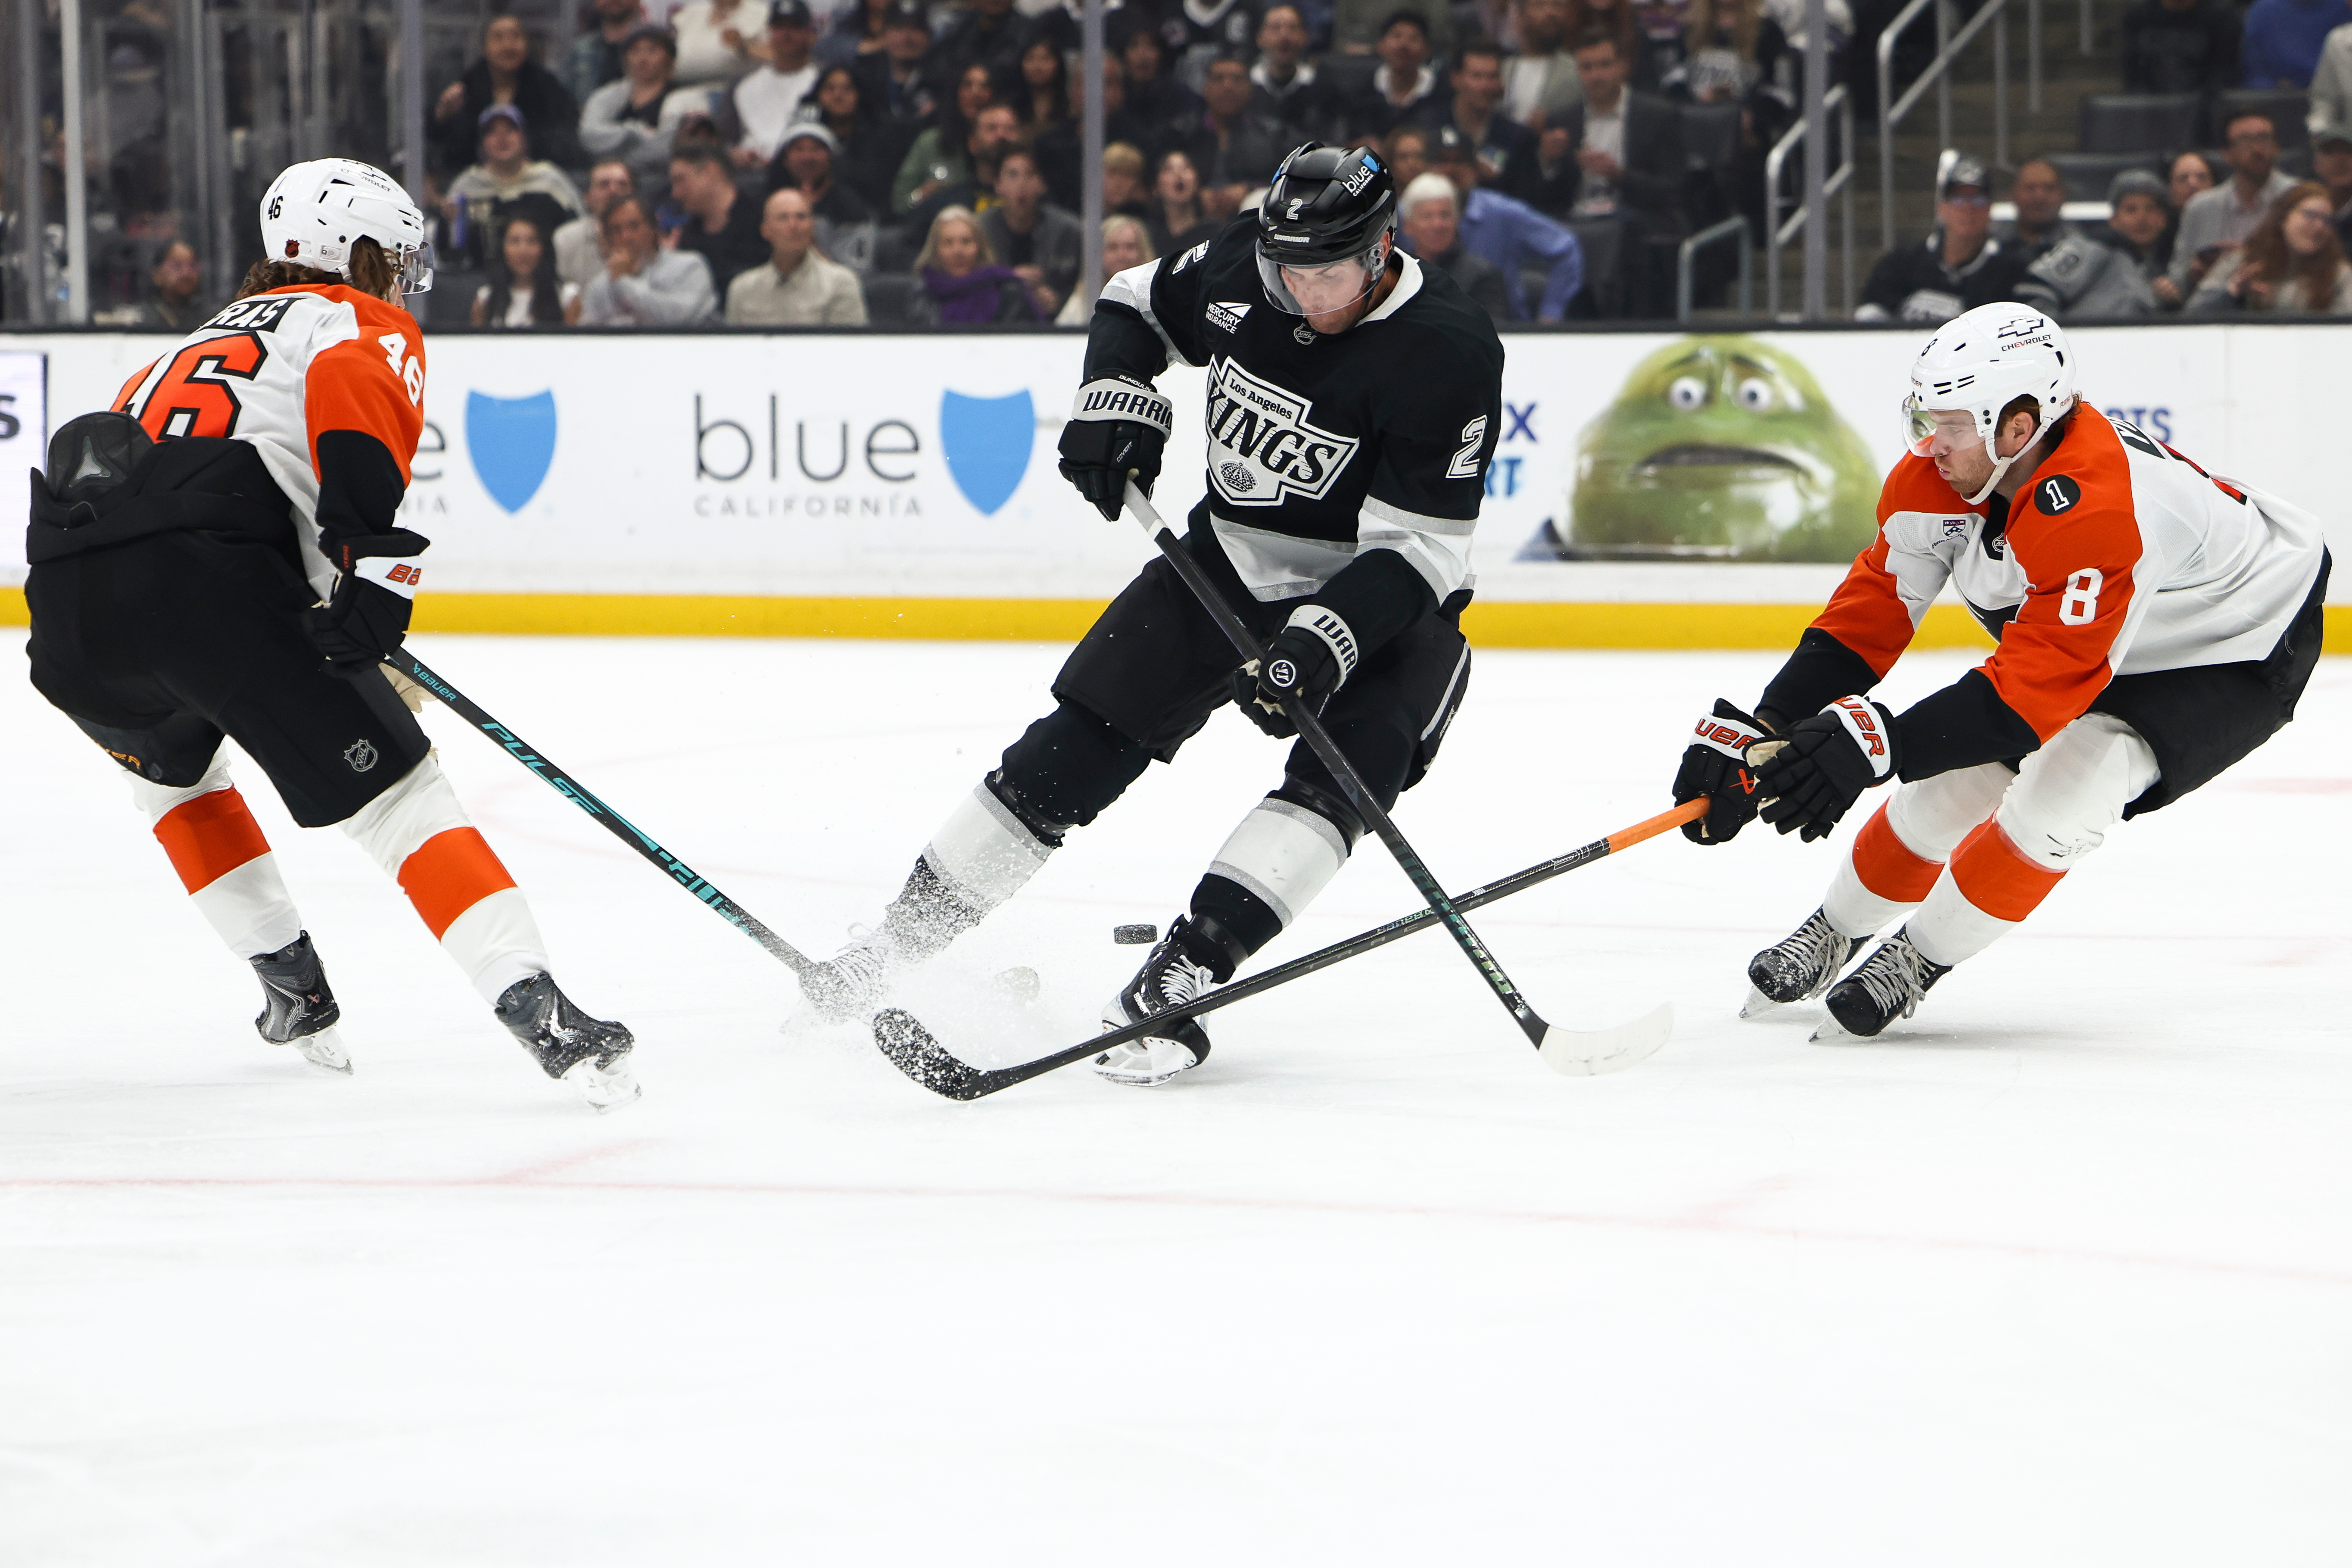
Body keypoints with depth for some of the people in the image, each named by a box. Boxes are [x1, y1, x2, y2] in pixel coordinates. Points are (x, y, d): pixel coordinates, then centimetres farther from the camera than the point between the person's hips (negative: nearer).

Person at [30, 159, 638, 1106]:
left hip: (66, 601, 6)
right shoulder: (366, 324, 17)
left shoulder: (206, 340, 39)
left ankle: (293, 990, 33)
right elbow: (349, 391, -7)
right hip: (207, 582, -6)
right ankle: (540, 1015, -13)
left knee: (172, 770, 35)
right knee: (394, 791, -2)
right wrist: (377, 562, -16)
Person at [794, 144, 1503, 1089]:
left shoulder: (1450, 356, -25)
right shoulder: (1242, 266, -10)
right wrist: (1116, 398, -7)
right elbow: (1138, 304, 12)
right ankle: (894, 947, 7)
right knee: (1077, 749, -3)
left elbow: (1417, 550, -26)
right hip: (1227, 560, 4)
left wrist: (1323, 642, -38)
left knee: (1352, 766, -30)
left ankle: (1181, 976, -34)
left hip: (1376, 601, -4)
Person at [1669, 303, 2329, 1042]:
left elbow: (2037, 686, -42)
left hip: (2237, 656, -8)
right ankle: (1836, 930, 25)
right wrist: (1763, 728, -21)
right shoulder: (1941, 472, -19)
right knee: (1957, 772, 1)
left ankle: (1920, 957, -4)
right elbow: (1877, 602, -12)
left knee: (2063, 787, -25)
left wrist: (1873, 744, -49)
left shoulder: (2099, 512, -42)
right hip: (2081, 630, 8)